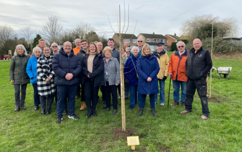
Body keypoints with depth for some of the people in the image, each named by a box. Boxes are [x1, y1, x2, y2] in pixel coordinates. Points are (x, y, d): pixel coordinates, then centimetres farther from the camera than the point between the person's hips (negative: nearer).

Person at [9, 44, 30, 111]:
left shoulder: (27, 57, 1)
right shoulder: (14, 58, 0)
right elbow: (11, 68, 3)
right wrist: (11, 78, -3)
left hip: (25, 77, 1)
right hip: (16, 78, -1)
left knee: (23, 91, 9)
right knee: (17, 92, -2)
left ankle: (22, 104, 23)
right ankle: (17, 105, 13)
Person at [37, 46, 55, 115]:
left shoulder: (53, 58, 7)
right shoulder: (40, 59, 7)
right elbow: (39, 70, -1)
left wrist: (50, 77, -12)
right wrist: (44, 78, -11)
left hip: (51, 79, 0)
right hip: (42, 80, 0)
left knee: (51, 94, 2)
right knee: (42, 94, 2)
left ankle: (49, 109, 17)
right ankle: (43, 109, 17)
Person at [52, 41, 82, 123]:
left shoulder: (76, 57, 8)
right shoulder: (57, 56, 0)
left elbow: (79, 67, -1)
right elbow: (55, 67, -11)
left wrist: (72, 74, -19)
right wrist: (65, 75, -21)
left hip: (73, 81, 3)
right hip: (61, 82, -2)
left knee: (72, 98, 14)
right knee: (61, 99, 7)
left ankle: (71, 113, 30)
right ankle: (59, 116, 23)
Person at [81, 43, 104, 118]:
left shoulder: (99, 57, 3)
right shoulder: (85, 57, 12)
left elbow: (101, 67, -7)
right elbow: (82, 67, 4)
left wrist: (92, 74, -15)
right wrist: (87, 74, -14)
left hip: (96, 79, -2)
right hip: (87, 78, 2)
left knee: (95, 95, 6)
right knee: (87, 95, -2)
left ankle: (93, 110, 21)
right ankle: (89, 111, 12)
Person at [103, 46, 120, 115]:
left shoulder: (115, 60, -3)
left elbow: (118, 70, -6)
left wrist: (117, 81, -11)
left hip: (112, 81, -3)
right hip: (105, 81, 3)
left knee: (114, 94, 5)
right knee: (106, 94, 13)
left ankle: (115, 108, 19)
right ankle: (108, 107, 29)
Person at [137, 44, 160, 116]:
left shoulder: (154, 58, 1)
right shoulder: (140, 59, 0)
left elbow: (157, 68, -2)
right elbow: (138, 69, -6)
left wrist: (151, 77, -13)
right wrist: (146, 77, -14)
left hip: (153, 80, 1)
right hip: (143, 80, 0)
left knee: (152, 94, 8)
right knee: (142, 94, 7)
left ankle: (153, 109, 23)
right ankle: (141, 109, 21)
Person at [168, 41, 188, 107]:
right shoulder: (174, 54, 8)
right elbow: (170, 64, 9)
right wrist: (170, 72, -1)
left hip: (184, 76, -3)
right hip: (175, 76, 3)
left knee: (184, 90, 8)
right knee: (175, 90, 15)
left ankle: (183, 102, 24)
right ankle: (176, 101, 30)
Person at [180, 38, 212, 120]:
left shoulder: (205, 52, -4)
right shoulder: (190, 52, 13)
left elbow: (209, 65, -7)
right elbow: (186, 63, 21)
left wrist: (202, 73, -14)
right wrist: (187, 72, 9)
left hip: (200, 79, -6)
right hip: (190, 78, 6)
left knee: (203, 96, 0)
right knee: (189, 94, 15)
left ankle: (205, 113, 12)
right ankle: (188, 109, 31)